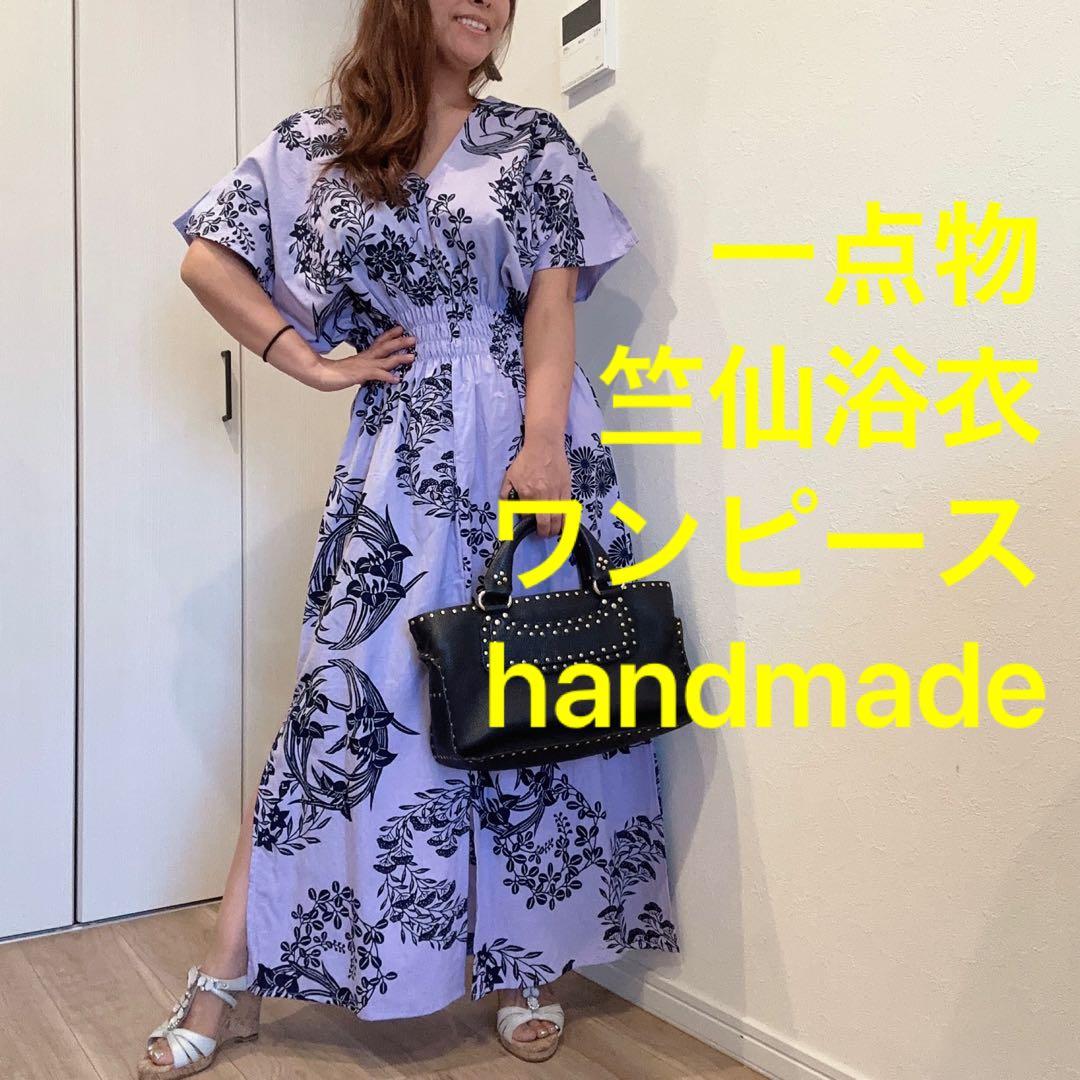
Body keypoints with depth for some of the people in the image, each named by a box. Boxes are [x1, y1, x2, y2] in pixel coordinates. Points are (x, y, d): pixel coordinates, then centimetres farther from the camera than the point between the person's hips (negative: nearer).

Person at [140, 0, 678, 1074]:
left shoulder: (531, 141, 9)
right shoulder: (315, 145, 10)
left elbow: (553, 297, -1)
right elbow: (207, 259, 11)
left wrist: (543, 441, -14)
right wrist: (311, 364, 2)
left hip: (525, 437, 1)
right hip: (400, 454, 0)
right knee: (347, 697, 0)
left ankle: (527, 964, 21)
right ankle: (230, 980, 13)